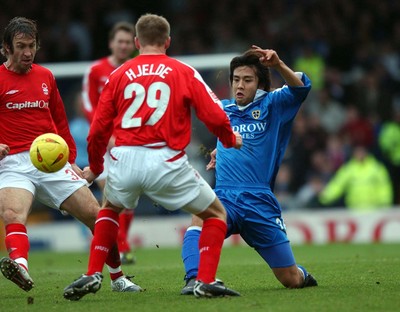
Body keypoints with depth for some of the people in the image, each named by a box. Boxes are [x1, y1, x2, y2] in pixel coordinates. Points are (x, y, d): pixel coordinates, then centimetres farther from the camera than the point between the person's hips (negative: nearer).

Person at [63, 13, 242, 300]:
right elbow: (215, 117, 0)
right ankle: (206, 281, 1)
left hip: (124, 159, 3)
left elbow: (98, 129, 11)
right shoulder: (183, 72, 7)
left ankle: (93, 276, 23)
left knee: (110, 210, 34)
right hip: (166, 162, -3)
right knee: (216, 213, 17)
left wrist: (95, 167, 28)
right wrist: (231, 139, 22)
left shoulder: (119, 74, 12)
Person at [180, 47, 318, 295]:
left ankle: (302, 275, 37)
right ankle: (194, 279, -45)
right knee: (200, 218, -36)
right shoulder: (223, 109, 16)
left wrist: (278, 65, -34)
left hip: (260, 202, -2)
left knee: (291, 280, 2)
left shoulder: (271, 105, 3)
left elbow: (300, 88, -17)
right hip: (225, 197, 2)